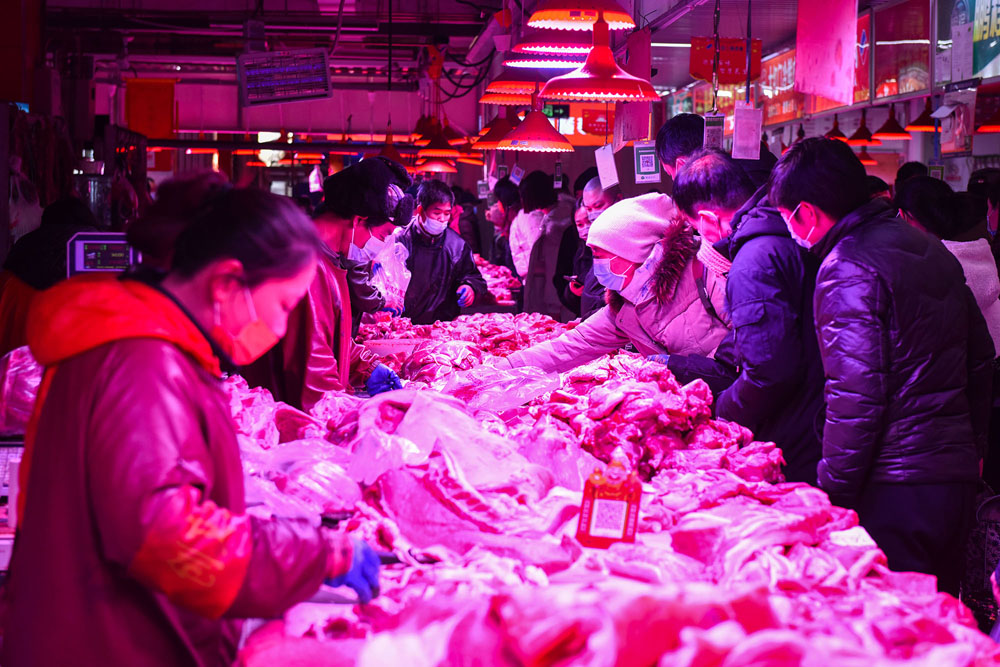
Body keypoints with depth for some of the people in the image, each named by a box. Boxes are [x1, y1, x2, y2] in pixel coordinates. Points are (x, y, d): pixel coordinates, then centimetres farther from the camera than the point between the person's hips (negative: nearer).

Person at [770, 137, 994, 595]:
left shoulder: (847, 269, -13)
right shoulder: (933, 250, 14)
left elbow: (857, 394, -19)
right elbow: (981, 361, 20)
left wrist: (832, 492, -13)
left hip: (893, 488, -8)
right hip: (957, 477, 9)